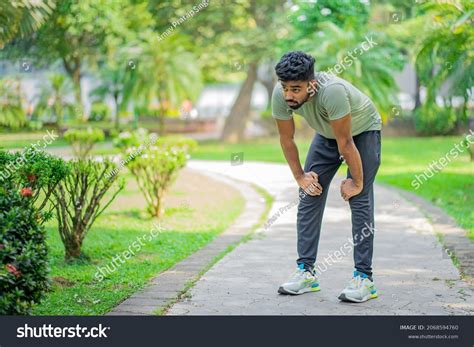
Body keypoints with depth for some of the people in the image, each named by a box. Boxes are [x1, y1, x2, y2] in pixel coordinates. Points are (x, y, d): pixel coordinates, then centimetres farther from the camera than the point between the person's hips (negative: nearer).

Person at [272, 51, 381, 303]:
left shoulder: (332, 91, -43)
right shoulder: (280, 95, -26)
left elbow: (346, 143, -32)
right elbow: (286, 139, -9)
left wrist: (356, 182, -22)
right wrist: (299, 176, -5)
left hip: (363, 130, -5)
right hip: (326, 134, 5)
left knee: (359, 200, -13)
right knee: (309, 195, -3)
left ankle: (364, 278, -11)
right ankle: (306, 271, 3)